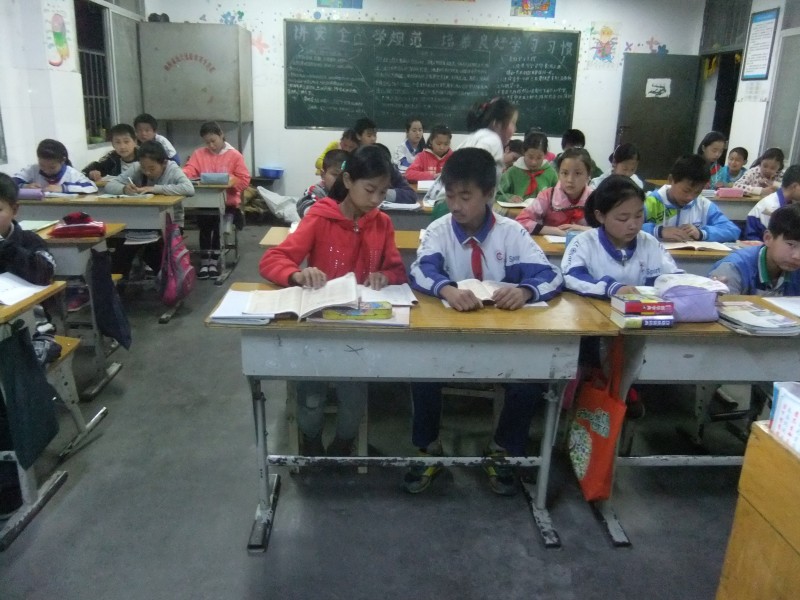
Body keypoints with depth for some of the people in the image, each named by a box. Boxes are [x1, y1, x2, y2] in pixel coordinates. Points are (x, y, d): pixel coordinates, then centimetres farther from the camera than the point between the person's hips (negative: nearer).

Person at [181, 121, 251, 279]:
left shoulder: (235, 155, 1)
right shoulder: (199, 154, 9)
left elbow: (244, 181, -3)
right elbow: (189, 170, -4)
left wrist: (231, 181, -20)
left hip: (227, 202, -1)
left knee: (218, 223, -26)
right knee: (204, 222, -26)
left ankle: (214, 262, -11)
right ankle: (204, 262, -15)